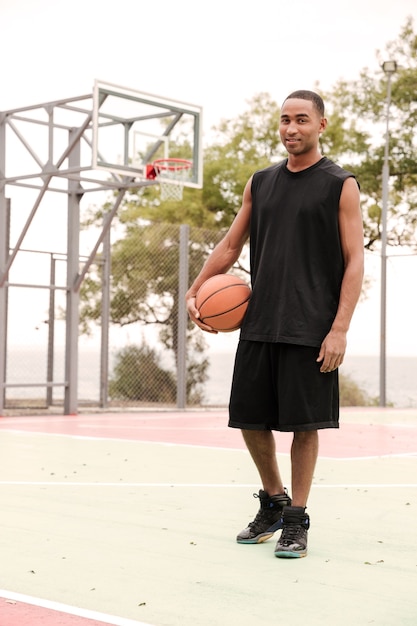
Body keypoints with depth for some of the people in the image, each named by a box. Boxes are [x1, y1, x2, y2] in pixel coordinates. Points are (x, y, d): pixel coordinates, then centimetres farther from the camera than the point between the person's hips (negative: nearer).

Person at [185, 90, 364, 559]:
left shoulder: (340, 185, -1)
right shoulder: (260, 183, 13)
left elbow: (354, 262, -5)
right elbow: (231, 246, 19)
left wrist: (339, 329, -14)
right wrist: (194, 291, 6)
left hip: (311, 329, -5)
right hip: (257, 323, 5)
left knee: (304, 423, 0)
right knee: (251, 419, 8)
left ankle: (296, 520, 14)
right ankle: (273, 502, 30)